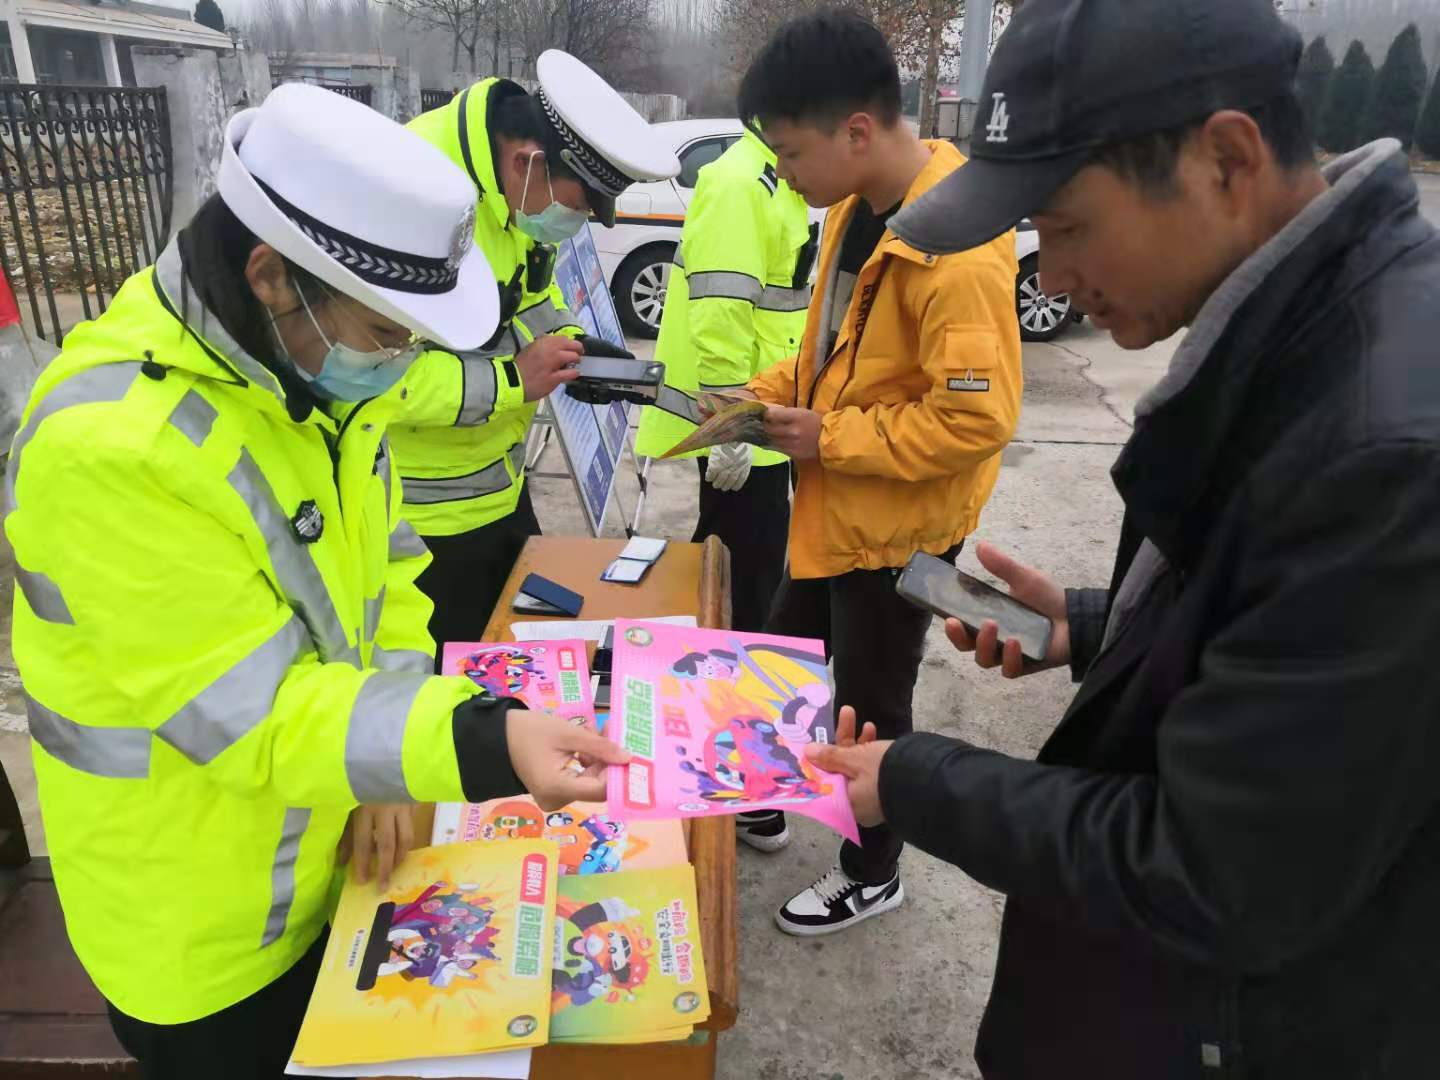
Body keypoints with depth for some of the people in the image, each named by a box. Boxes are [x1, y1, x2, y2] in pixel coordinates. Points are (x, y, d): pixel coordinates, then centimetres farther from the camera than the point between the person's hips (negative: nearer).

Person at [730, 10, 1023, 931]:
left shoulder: (954, 247, -26)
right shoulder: (857, 207, 2)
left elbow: (978, 416, -27)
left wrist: (831, 437, -21)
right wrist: (770, 396, -1)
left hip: (899, 528, -9)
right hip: (834, 508, 9)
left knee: (869, 708, 10)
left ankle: (873, 876, 36)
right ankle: (762, 808, 48)